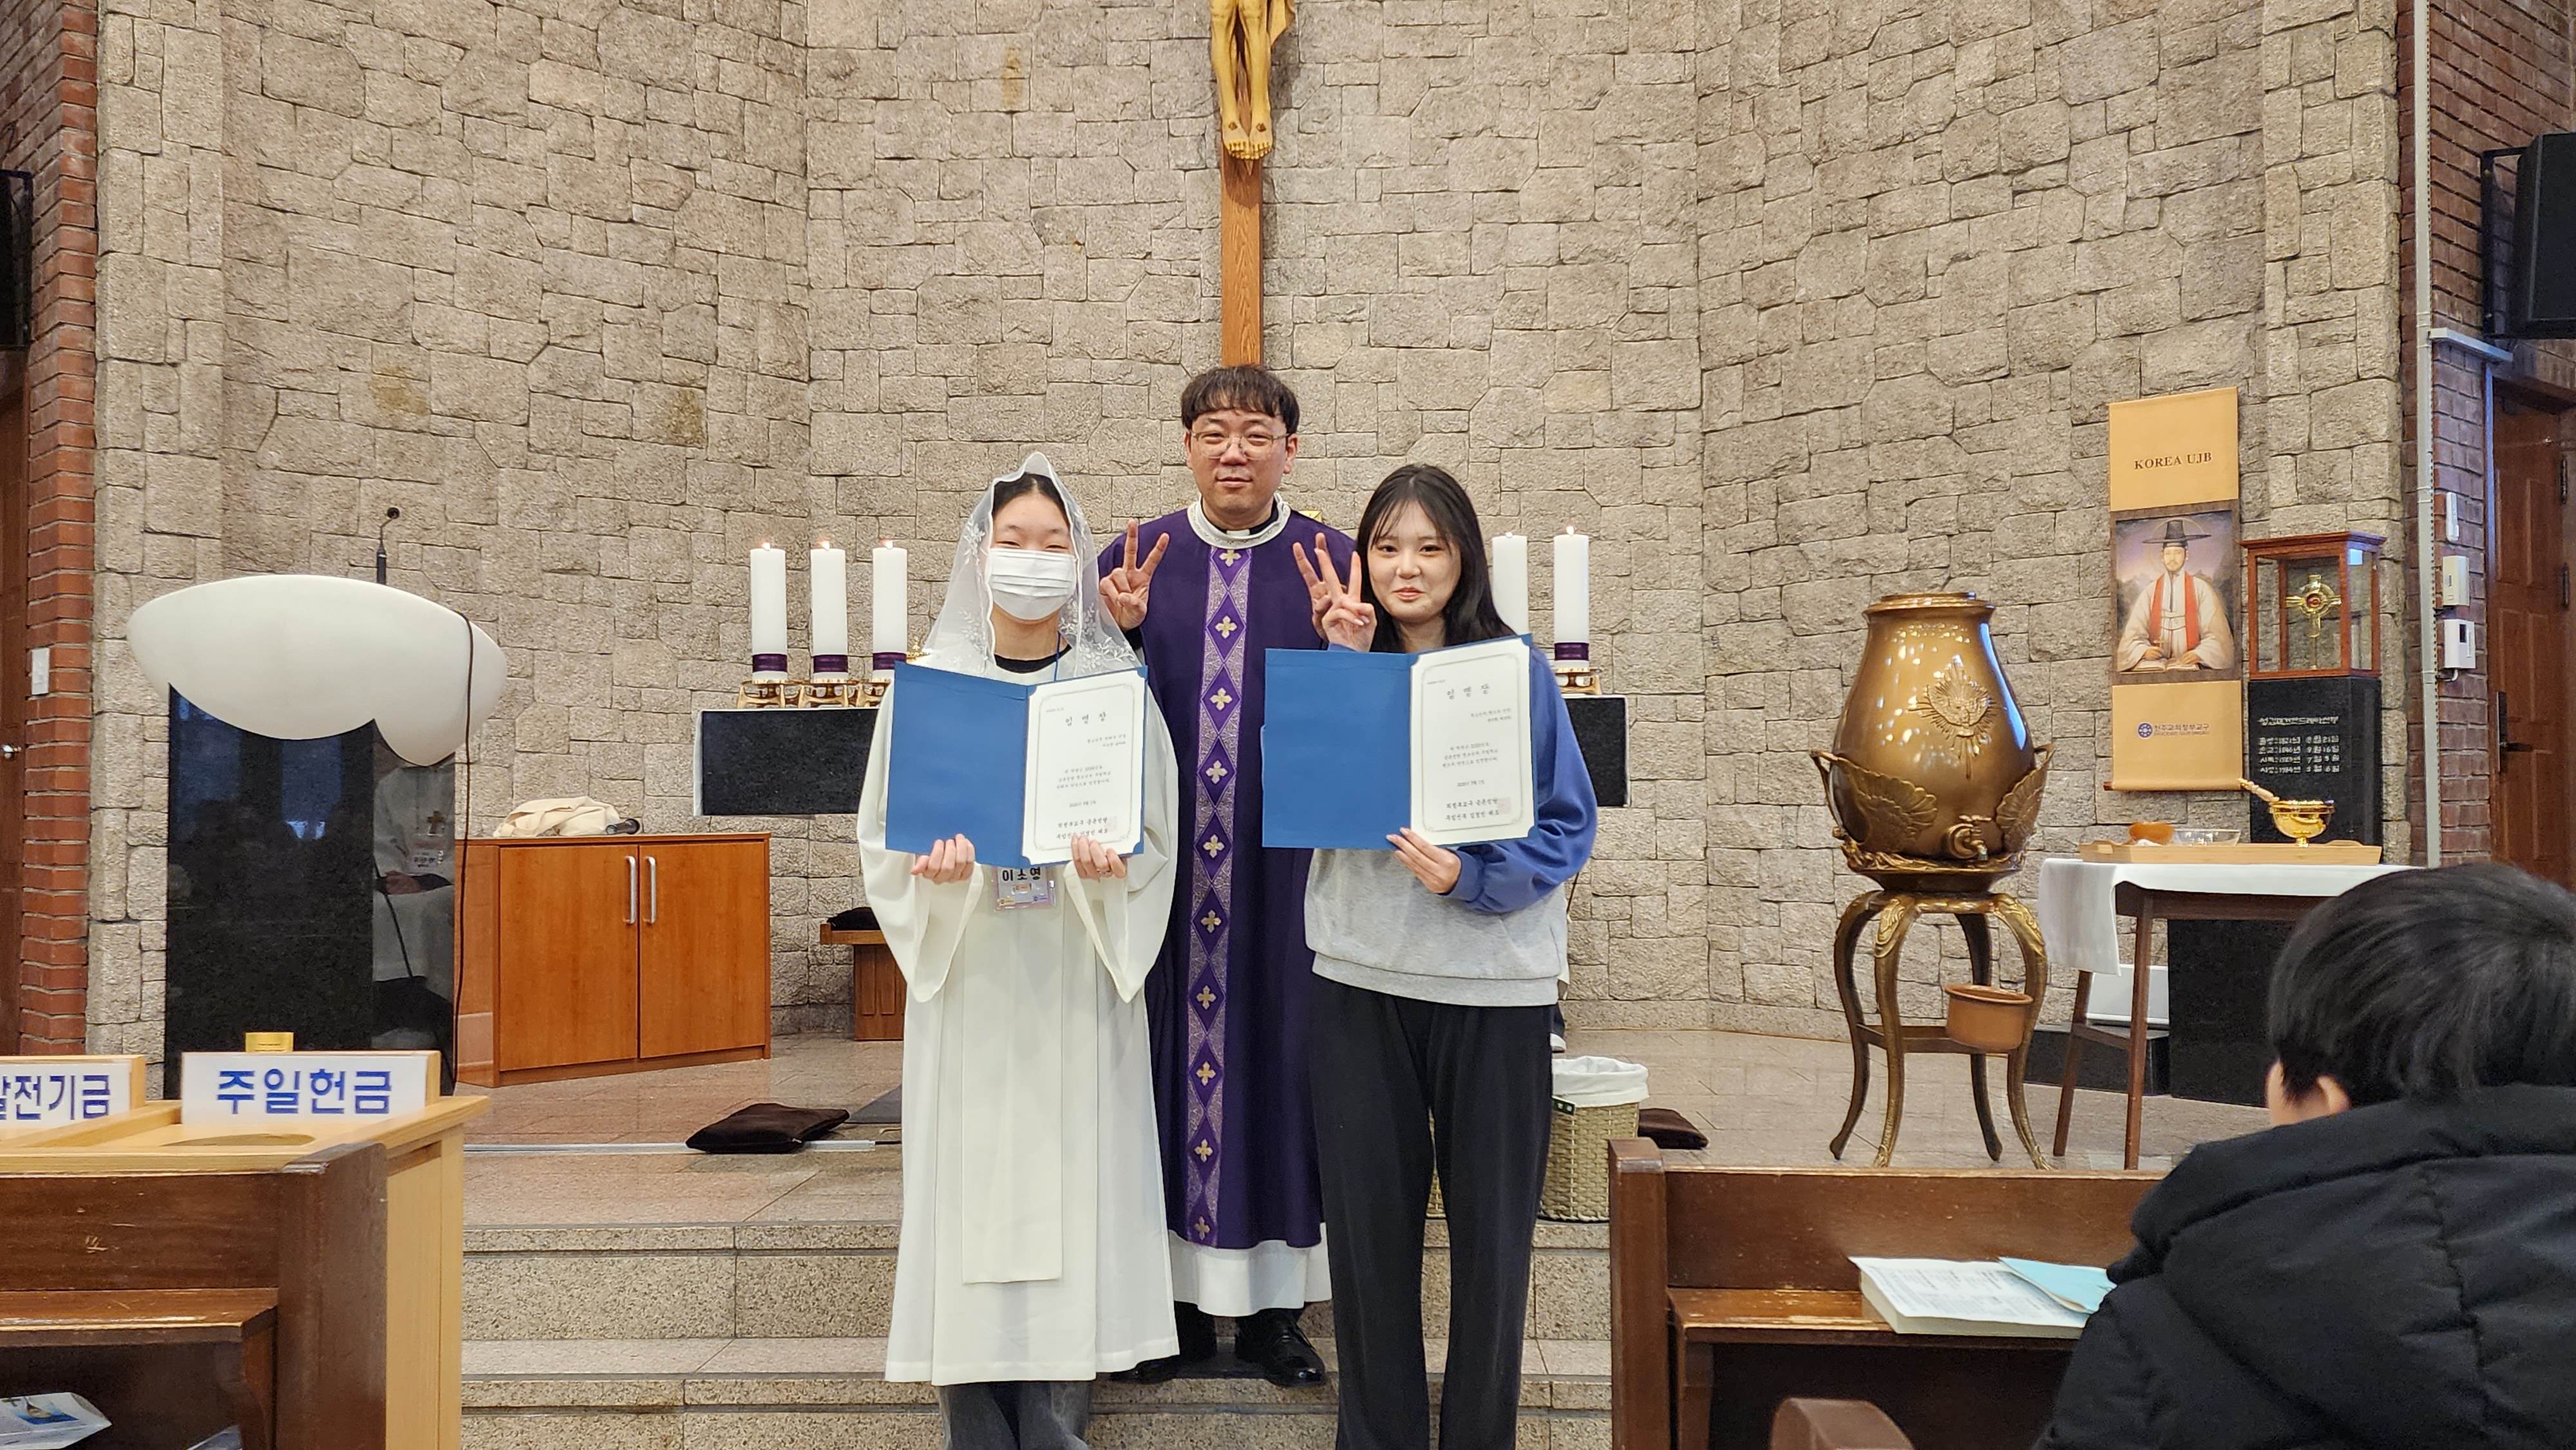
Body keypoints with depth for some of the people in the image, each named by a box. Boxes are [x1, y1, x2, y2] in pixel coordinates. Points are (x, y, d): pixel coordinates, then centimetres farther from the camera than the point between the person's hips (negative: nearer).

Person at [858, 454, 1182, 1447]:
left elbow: (1155, 839, 4)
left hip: (1078, 975, 0)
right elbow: (883, 839, 5)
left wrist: (1106, 863, -17)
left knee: (1073, 1179, 0)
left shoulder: (1117, 686, 4)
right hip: (969, 972, 0)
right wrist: (937, 866, -16)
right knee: (972, 1182, 1)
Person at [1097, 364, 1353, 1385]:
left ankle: (1275, 1304, 20)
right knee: (1174, 1058, 7)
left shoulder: (1336, 567, 3)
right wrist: (1121, 633, -13)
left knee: (1279, 1058, 6)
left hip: (1286, 868, 0)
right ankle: (1178, 1294, 21)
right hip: (1168, 862, 1)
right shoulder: (1133, 562, 6)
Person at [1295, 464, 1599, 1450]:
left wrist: (1471, 877, -19)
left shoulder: (1516, 668, -1)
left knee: (1490, 1223, 9)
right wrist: (1346, 664, -12)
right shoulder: (1343, 666, 6)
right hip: (1360, 973, 2)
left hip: (1491, 979, -2)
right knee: (1368, 1217, 11)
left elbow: (1568, 823, -3)